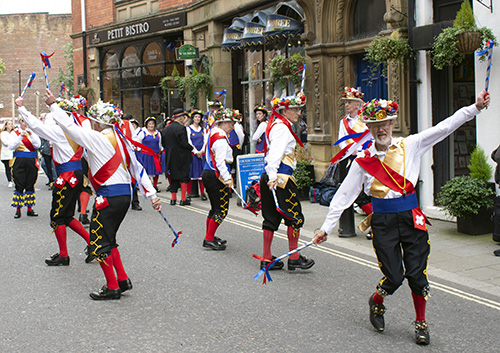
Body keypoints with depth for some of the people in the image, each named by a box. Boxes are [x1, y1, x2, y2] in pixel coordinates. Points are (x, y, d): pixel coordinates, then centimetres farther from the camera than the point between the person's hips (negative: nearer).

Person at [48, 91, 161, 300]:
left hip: (109, 196, -9)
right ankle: (123, 280, 21)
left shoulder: (98, 138, -12)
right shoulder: (121, 140, 12)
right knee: (107, 239, 20)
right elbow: (137, 168, 12)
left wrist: (53, 105, 3)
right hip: (125, 194, 9)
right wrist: (152, 195, 13)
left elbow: (70, 127, -10)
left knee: (99, 243, 2)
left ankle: (112, 287, 6)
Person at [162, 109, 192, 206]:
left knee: (173, 177, 15)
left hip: (170, 157, 6)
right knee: (184, 177, 2)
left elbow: (163, 143, 12)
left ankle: (173, 198, 14)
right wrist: (192, 148, -4)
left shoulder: (166, 128, 6)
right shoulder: (181, 128, -16)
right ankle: (183, 199, 1)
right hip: (181, 157, -6)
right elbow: (184, 143, -20)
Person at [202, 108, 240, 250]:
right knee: (222, 209, -4)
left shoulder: (213, 133, 14)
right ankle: (209, 239, -1)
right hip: (216, 176, -10)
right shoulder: (220, 138, -17)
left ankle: (209, 237, 27)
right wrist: (227, 178, -29)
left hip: (208, 174, 11)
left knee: (215, 208, 19)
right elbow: (220, 161, -25)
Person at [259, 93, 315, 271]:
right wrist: (273, 176, -37)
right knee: (295, 217, 1)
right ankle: (294, 258, 8)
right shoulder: (282, 128, -13)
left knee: (271, 218, 11)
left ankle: (266, 258, 15)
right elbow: (276, 152, -28)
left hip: (270, 177, 10)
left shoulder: (277, 124, 16)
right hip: (281, 178, -10)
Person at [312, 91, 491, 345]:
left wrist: (476, 107, -9)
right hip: (383, 221, -1)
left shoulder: (410, 146, 2)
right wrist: (326, 228, 2)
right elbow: (344, 195, 3)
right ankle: (377, 302, 29)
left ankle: (421, 322, 23)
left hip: (411, 217, 1)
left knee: (417, 274, 1)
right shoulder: (363, 160, 1)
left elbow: (445, 127, -2)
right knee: (394, 277, -4)